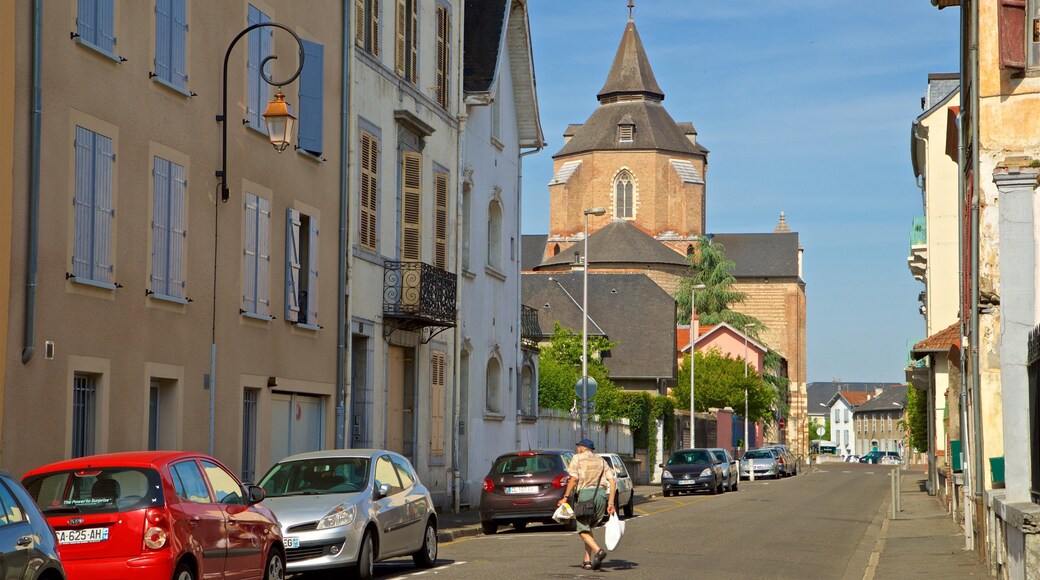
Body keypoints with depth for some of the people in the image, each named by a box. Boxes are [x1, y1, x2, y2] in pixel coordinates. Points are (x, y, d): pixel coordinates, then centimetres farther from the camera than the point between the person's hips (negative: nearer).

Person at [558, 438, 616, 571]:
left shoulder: (577, 459, 8)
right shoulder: (601, 461, 21)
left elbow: (573, 479, -8)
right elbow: (612, 482, 10)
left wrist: (565, 497, -6)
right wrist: (610, 503, 7)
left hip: (585, 493, -5)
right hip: (601, 494, 5)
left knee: (583, 530, 0)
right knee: (588, 528, 18)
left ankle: (598, 551, -24)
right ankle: (588, 560, 10)